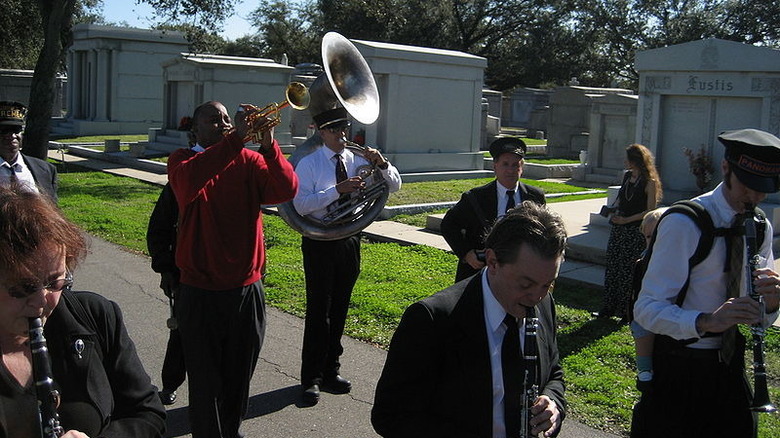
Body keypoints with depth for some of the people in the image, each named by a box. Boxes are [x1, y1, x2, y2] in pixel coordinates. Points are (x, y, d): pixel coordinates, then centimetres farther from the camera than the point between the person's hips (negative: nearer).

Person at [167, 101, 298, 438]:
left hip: (247, 289, 3)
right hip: (200, 292, -3)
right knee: (205, 382, 5)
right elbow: (190, 181, -27)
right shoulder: (182, 160, -2)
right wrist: (236, 138, -32)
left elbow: (287, 190, -12)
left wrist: (268, 144, -25)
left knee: (239, 376, 18)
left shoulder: (249, 161, 5)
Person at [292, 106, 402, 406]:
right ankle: (311, 378, 8)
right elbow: (301, 205, -18)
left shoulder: (357, 161, 6)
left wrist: (381, 164, -14)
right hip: (319, 243, -4)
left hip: (349, 242, 5)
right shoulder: (309, 164, -6)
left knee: (339, 309, 13)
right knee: (318, 310, -2)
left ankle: (330, 371, 27)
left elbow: (394, 186, 5)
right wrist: (337, 190, -26)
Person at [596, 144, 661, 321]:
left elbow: (650, 211, -12)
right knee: (612, 266, 8)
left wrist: (626, 220, -16)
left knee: (628, 270, -1)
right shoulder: (627, 176, 11)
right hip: (619, 228, 7)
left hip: (635, 231, -7)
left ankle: (627, 311, 11)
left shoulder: (649, 182, -10)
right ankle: (608, 308, 17)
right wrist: (615, 213, 6)